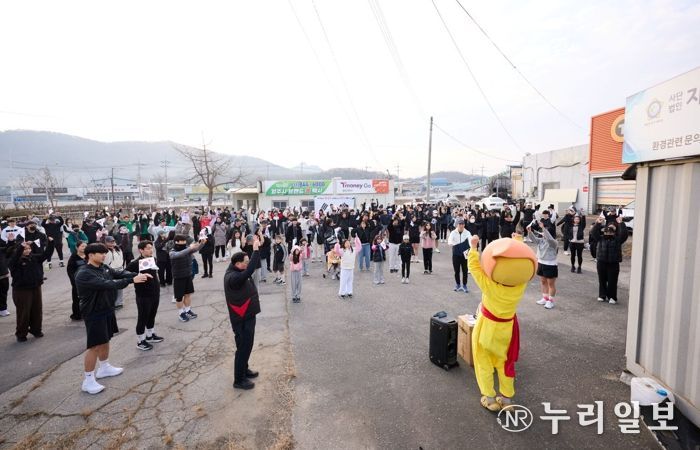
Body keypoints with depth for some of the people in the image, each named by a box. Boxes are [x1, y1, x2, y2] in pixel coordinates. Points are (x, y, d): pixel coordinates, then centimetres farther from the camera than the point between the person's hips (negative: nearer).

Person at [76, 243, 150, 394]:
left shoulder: (104, 268, 3)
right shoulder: (84, 274, -24)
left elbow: (120, 273, -2)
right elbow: (108, 284, -34)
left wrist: (138, 275, -20)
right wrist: (132, 280, -37)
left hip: (107, 310, 9)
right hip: (94, 313, -9)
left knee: (105, 340, 20)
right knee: (95, 345, -3)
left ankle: (104, 368, 38)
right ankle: (88, 380, 10)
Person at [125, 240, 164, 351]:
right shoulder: (136, 263, -17)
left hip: (155, 293, 7)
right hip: (143, 295, -7)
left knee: (152, 315, 20)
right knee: (142, 318, 4)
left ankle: (150, 335, 36)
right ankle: (140, 341, 17)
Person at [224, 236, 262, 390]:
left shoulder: (236, 271, 1)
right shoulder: (233, 277, -28)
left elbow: (249, 266, 12)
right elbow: (250, 271, -43)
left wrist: (256, 247, -1)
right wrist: (256, 250, -41)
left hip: (247, 316, 10)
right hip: (242, 319, -10)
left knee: (246, 345, 22)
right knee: (243, 347, 2)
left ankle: (244, 369, 39)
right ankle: (239, 380, 16)